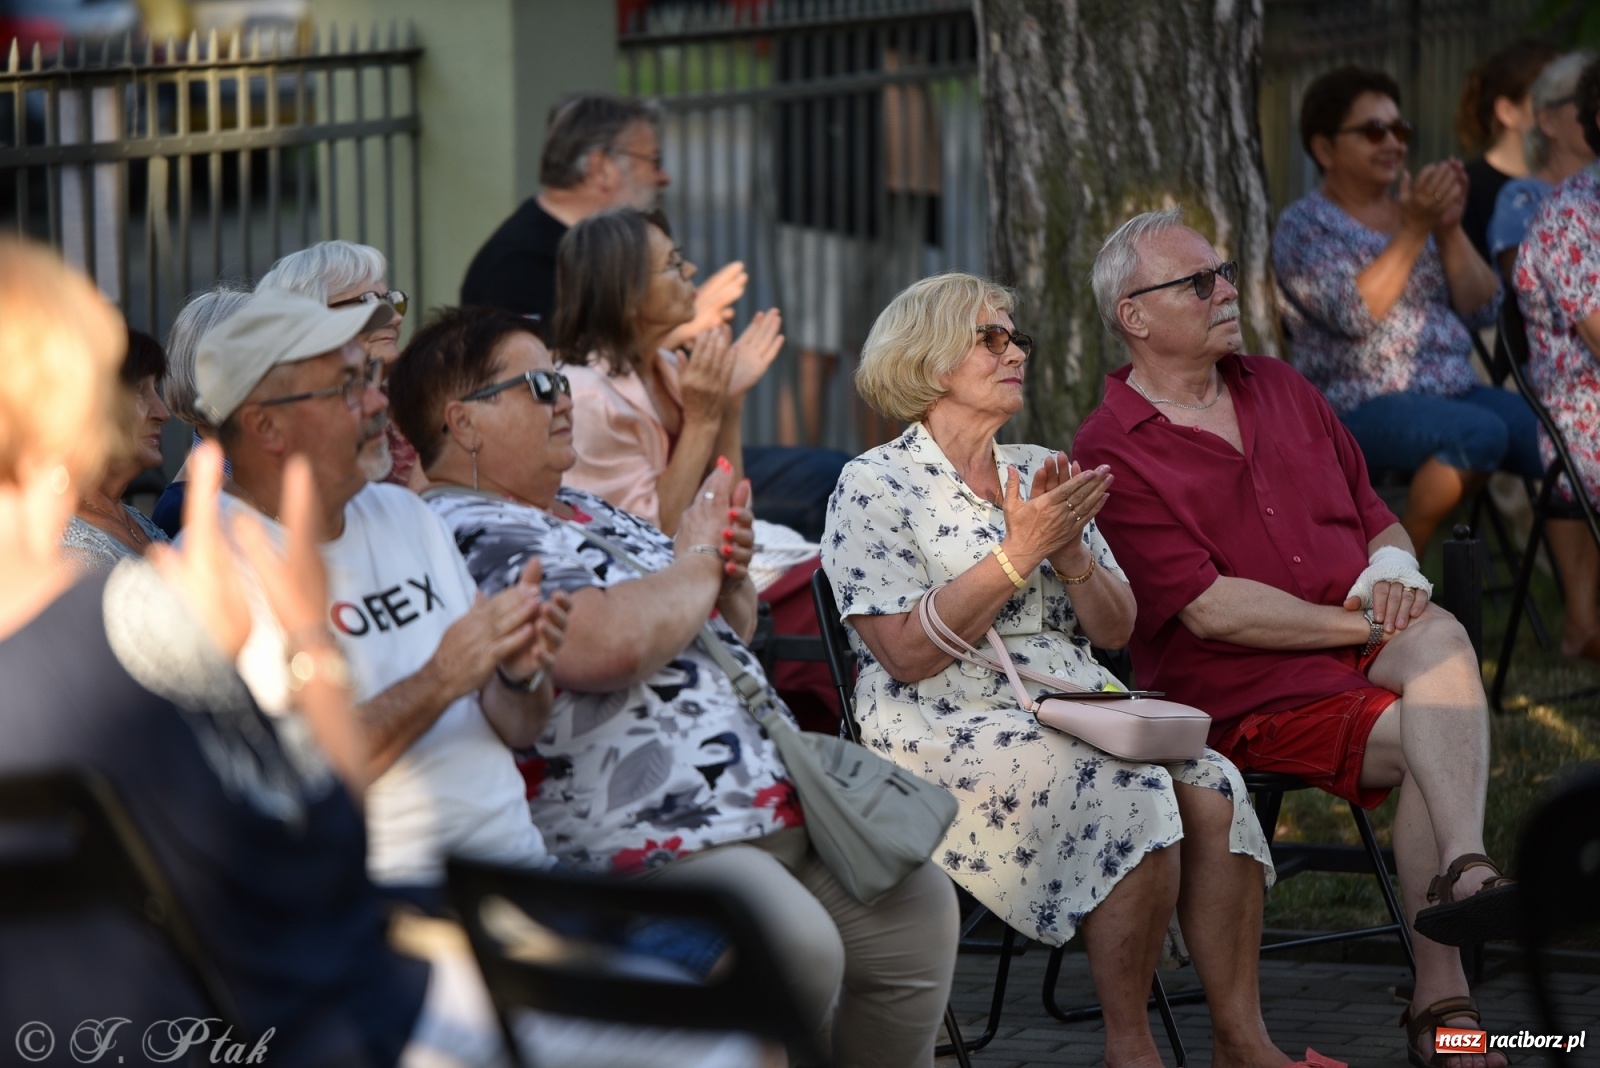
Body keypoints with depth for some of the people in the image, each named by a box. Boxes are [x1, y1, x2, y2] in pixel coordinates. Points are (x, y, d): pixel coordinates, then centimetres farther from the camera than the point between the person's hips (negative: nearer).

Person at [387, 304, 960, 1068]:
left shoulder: (587, 512, 21)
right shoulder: (468, 538, -12)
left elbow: (725, 629, 30)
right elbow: (612, 642, -28)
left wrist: (731, 574, 5)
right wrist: (696, 561, -7)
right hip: (640, 840, -11)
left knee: (918, 906, 5)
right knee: (797, 947, -31)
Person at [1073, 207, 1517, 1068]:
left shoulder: (1280, 389, 19)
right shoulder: (1110, 455, -4)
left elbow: (1380, 521, 22)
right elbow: (1211, 609, -13)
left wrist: (1393, 576, -3)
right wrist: (1363, 624, -13)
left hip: (1368, 644, 5)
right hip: (1252, 697, -5)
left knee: (1442, 643, -31)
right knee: (1435, 739, -29)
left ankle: (1462, 877, -46)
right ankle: (1441, 996, -35)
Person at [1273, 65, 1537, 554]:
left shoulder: (1412, 210, 18)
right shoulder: (1304, 225, 0)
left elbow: (1482, 310, 9)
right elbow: (1355, 311, -17)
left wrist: (1449, 229, -3)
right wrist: (1413, 231, -17)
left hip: (1455, 391, 6)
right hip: (1361, 406, -6)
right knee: (1481, 433, -34)